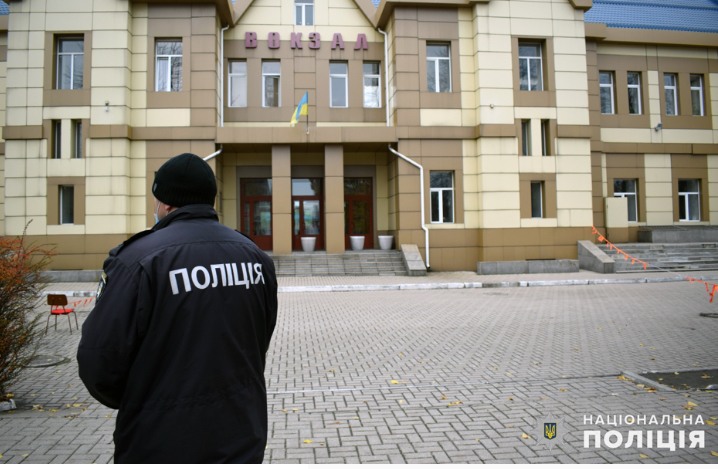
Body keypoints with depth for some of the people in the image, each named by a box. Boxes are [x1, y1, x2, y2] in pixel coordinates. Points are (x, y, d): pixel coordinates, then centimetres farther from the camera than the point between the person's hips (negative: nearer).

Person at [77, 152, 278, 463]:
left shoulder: (139, 260, -17)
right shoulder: (255, 256, 0)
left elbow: (99, 362, -15)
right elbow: (258, 345, 5)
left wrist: (136, 402, 5)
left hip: (163, 446, -4)